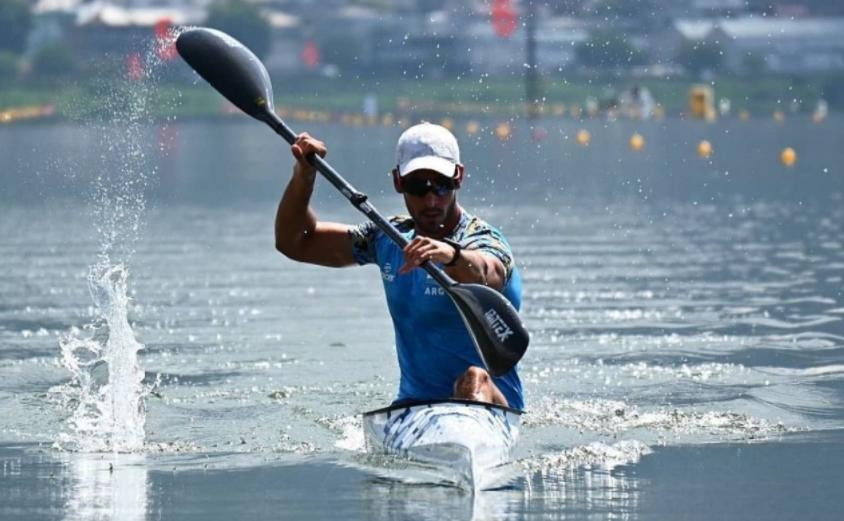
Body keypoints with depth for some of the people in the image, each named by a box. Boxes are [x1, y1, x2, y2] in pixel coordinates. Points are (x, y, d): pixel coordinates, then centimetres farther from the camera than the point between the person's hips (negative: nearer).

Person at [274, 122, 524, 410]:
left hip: (492, 406, -6)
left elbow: (484, 276, -37)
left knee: (474, 380, -37)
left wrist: (452, 254, -60)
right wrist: (304, 173, -2)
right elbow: (293, 242, 14)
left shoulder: (484, 242, -11)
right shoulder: (389, 240, 9)